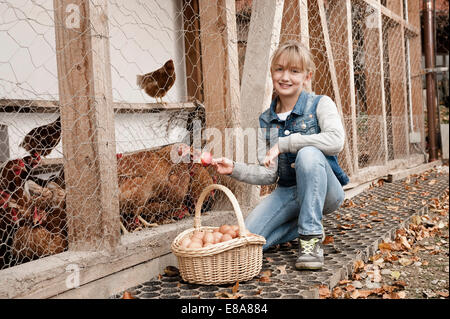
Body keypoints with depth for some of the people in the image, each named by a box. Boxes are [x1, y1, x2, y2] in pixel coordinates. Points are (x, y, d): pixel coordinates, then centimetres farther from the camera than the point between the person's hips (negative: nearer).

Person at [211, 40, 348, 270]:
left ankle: (311, 236, -22)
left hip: (325, 191, -3)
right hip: (287, 192, 4)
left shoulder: (320, 104, -5)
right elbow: (268, 174, 2)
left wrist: (284, 143, -26)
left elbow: (336, 140, -27)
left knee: (308, 154, -36)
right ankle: (299, 223, 11)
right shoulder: (266, 120, 7)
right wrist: (234, 169, -15)